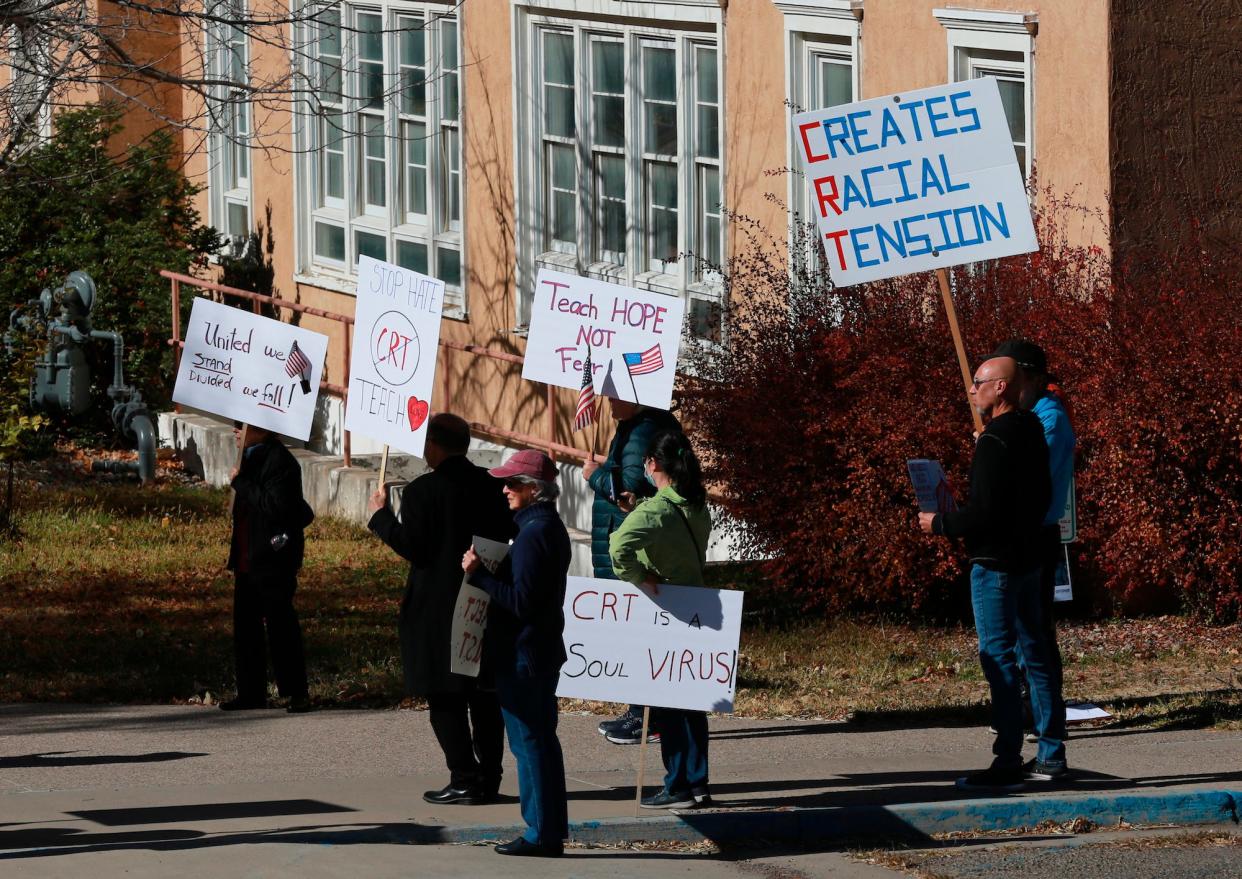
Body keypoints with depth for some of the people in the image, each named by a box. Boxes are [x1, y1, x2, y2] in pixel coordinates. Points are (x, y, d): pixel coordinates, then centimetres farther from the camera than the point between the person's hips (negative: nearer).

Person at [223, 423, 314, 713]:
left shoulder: (280, 461, -17)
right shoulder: (252, 456, 13)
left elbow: (276, 506, -28)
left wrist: (240, 482, -21)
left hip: (272, 559, -10)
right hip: (247, 558, 10)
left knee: (281, 625, -4)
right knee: (245, 625, 11)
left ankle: (297, 693, 3)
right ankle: (251, 692, 18)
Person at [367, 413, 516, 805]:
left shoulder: (422, 491, -13)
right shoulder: (493, 486, 4)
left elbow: (412, 546, -14)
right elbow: (509, 535, 9)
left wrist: (381, 515, -2)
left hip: (438, 608, -6)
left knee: (446, 700, 0)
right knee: (485, 697, 12)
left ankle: (464, 781, -5)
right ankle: (488, 779, 15)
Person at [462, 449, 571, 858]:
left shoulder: (534, 533, -19)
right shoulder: (551, 528, 13)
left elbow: (520, 601, -24)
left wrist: (479, 575, -20)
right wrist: (487, 572, 11)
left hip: (523, 655, -10)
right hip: (542, 650, 10)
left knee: (528, 741, -5)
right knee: (541, 739, 14)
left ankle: (541, 834, -2)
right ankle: (551, 831, 19)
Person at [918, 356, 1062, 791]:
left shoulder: (995, 442, -18)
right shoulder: (1032, 433, 11)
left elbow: (983, 513, -23)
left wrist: (940, 524, -7)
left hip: (995, 565, -10)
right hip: (1029, 559, 10)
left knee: (999, 659, -9)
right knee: (1034, 653, 15)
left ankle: (1008, 763, -11)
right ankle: (1052, 751, 21)